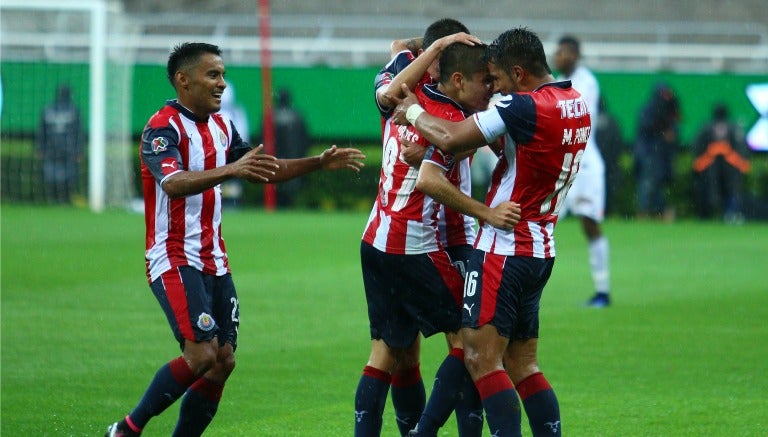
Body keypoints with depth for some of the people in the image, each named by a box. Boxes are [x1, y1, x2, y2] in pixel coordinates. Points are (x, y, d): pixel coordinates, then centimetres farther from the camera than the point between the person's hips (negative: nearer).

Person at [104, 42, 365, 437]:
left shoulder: (220, 126, 13)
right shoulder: (163, 128, -14)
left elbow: (261, 171, 26)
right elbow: (173, 183, -32)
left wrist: (319, 163, 17)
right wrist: (229, 171, -45)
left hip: (213, 261, 9)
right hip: (175, 259, -9)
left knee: (223, 361, 2)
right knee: (201, 353, -19)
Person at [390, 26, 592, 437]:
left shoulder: (525, 107, -19)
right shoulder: (577, 106, 9)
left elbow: (450, 138, -20)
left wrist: (413, 112, -1)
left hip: (503, 247, -9)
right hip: (541, 251, 9)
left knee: (482, 359, -7)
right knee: (522, 364, 13)